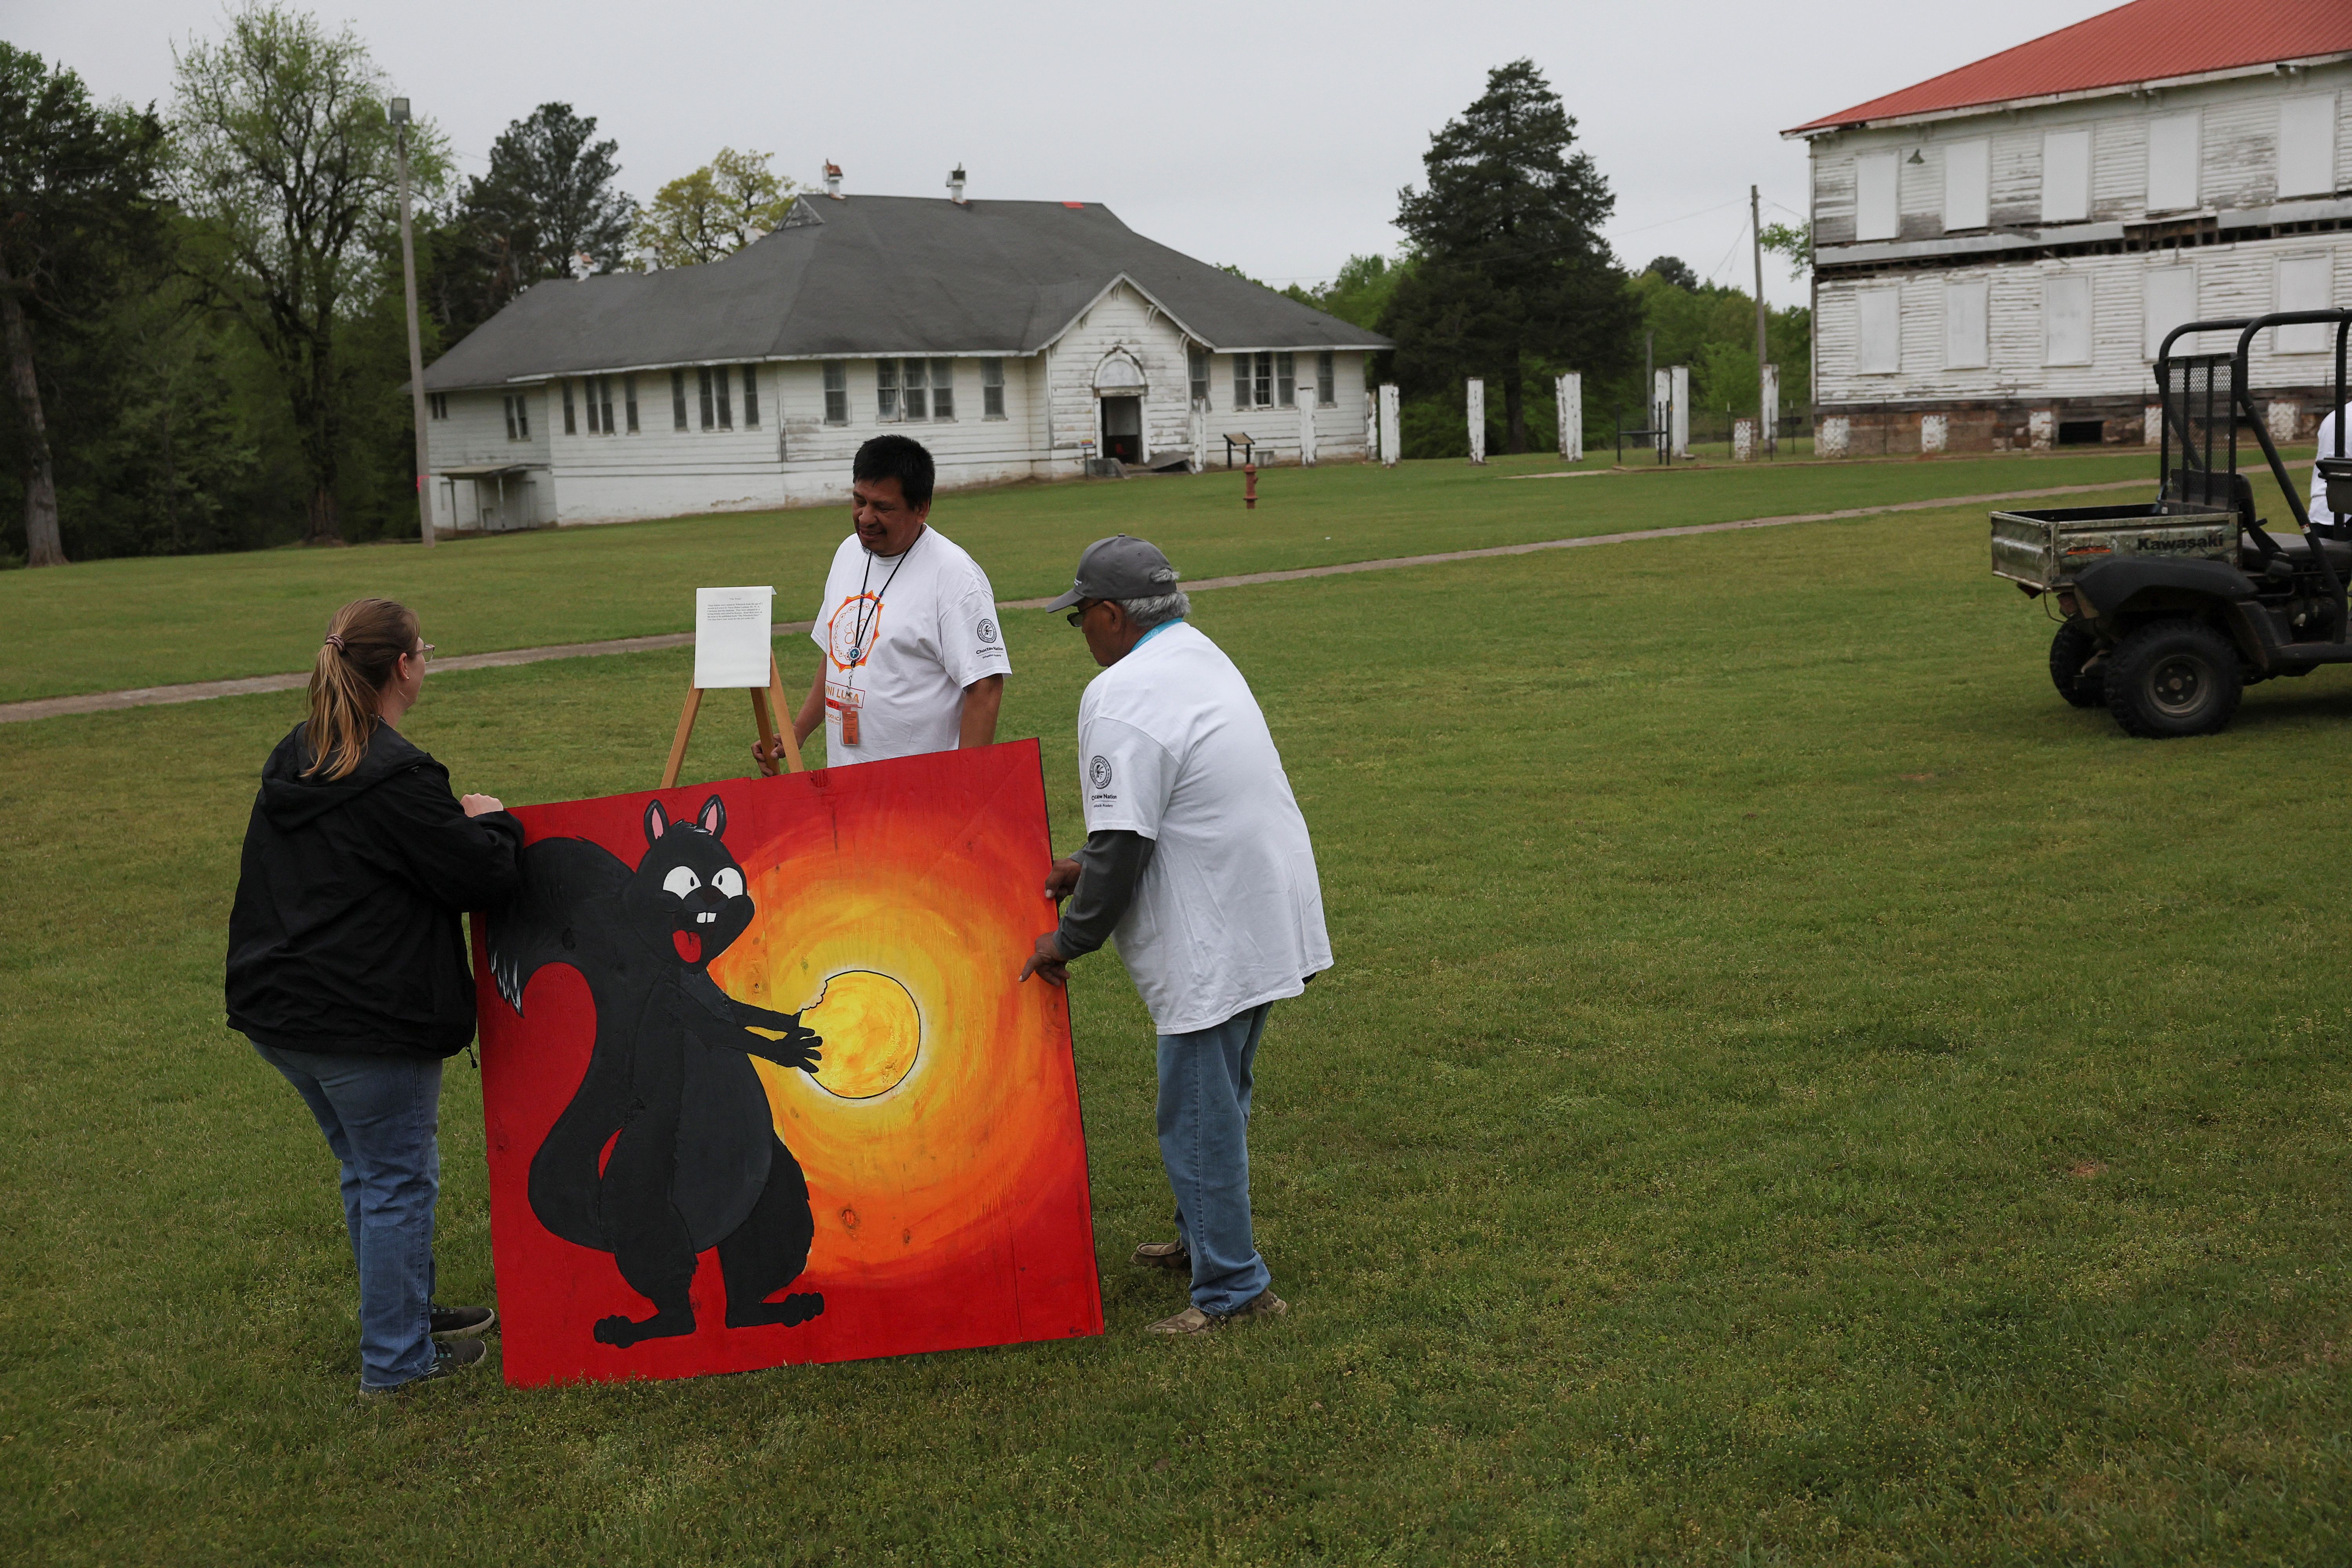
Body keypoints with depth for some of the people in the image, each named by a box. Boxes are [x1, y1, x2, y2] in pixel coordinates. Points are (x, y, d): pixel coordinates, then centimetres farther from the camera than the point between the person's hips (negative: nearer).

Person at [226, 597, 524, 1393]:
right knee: (400, 1179, 5)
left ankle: (408, 1313, 37)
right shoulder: (397, 778, -20)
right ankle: (397, 1359, 15)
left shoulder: (291, 761, 9)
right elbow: (484, 878, -17)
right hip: (366, 1024, -9)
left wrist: (458, 822, 16)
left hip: (278, 1010, 9)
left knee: (366, 1167, 22)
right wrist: (492, 823, 3)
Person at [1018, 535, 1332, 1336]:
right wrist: (1090, 865, 21)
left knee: (1199, 1114, 1)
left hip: (1218, 937, -10)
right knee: (1216, 1098, 23)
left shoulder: (1121, 696, -19)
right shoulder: (1201, 655, 12)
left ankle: (1233, 1287, 11)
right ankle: (1206, 1237, 38)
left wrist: (1070, 939, -6)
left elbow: (1123, 845, -20)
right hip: (1268, 913, 10)